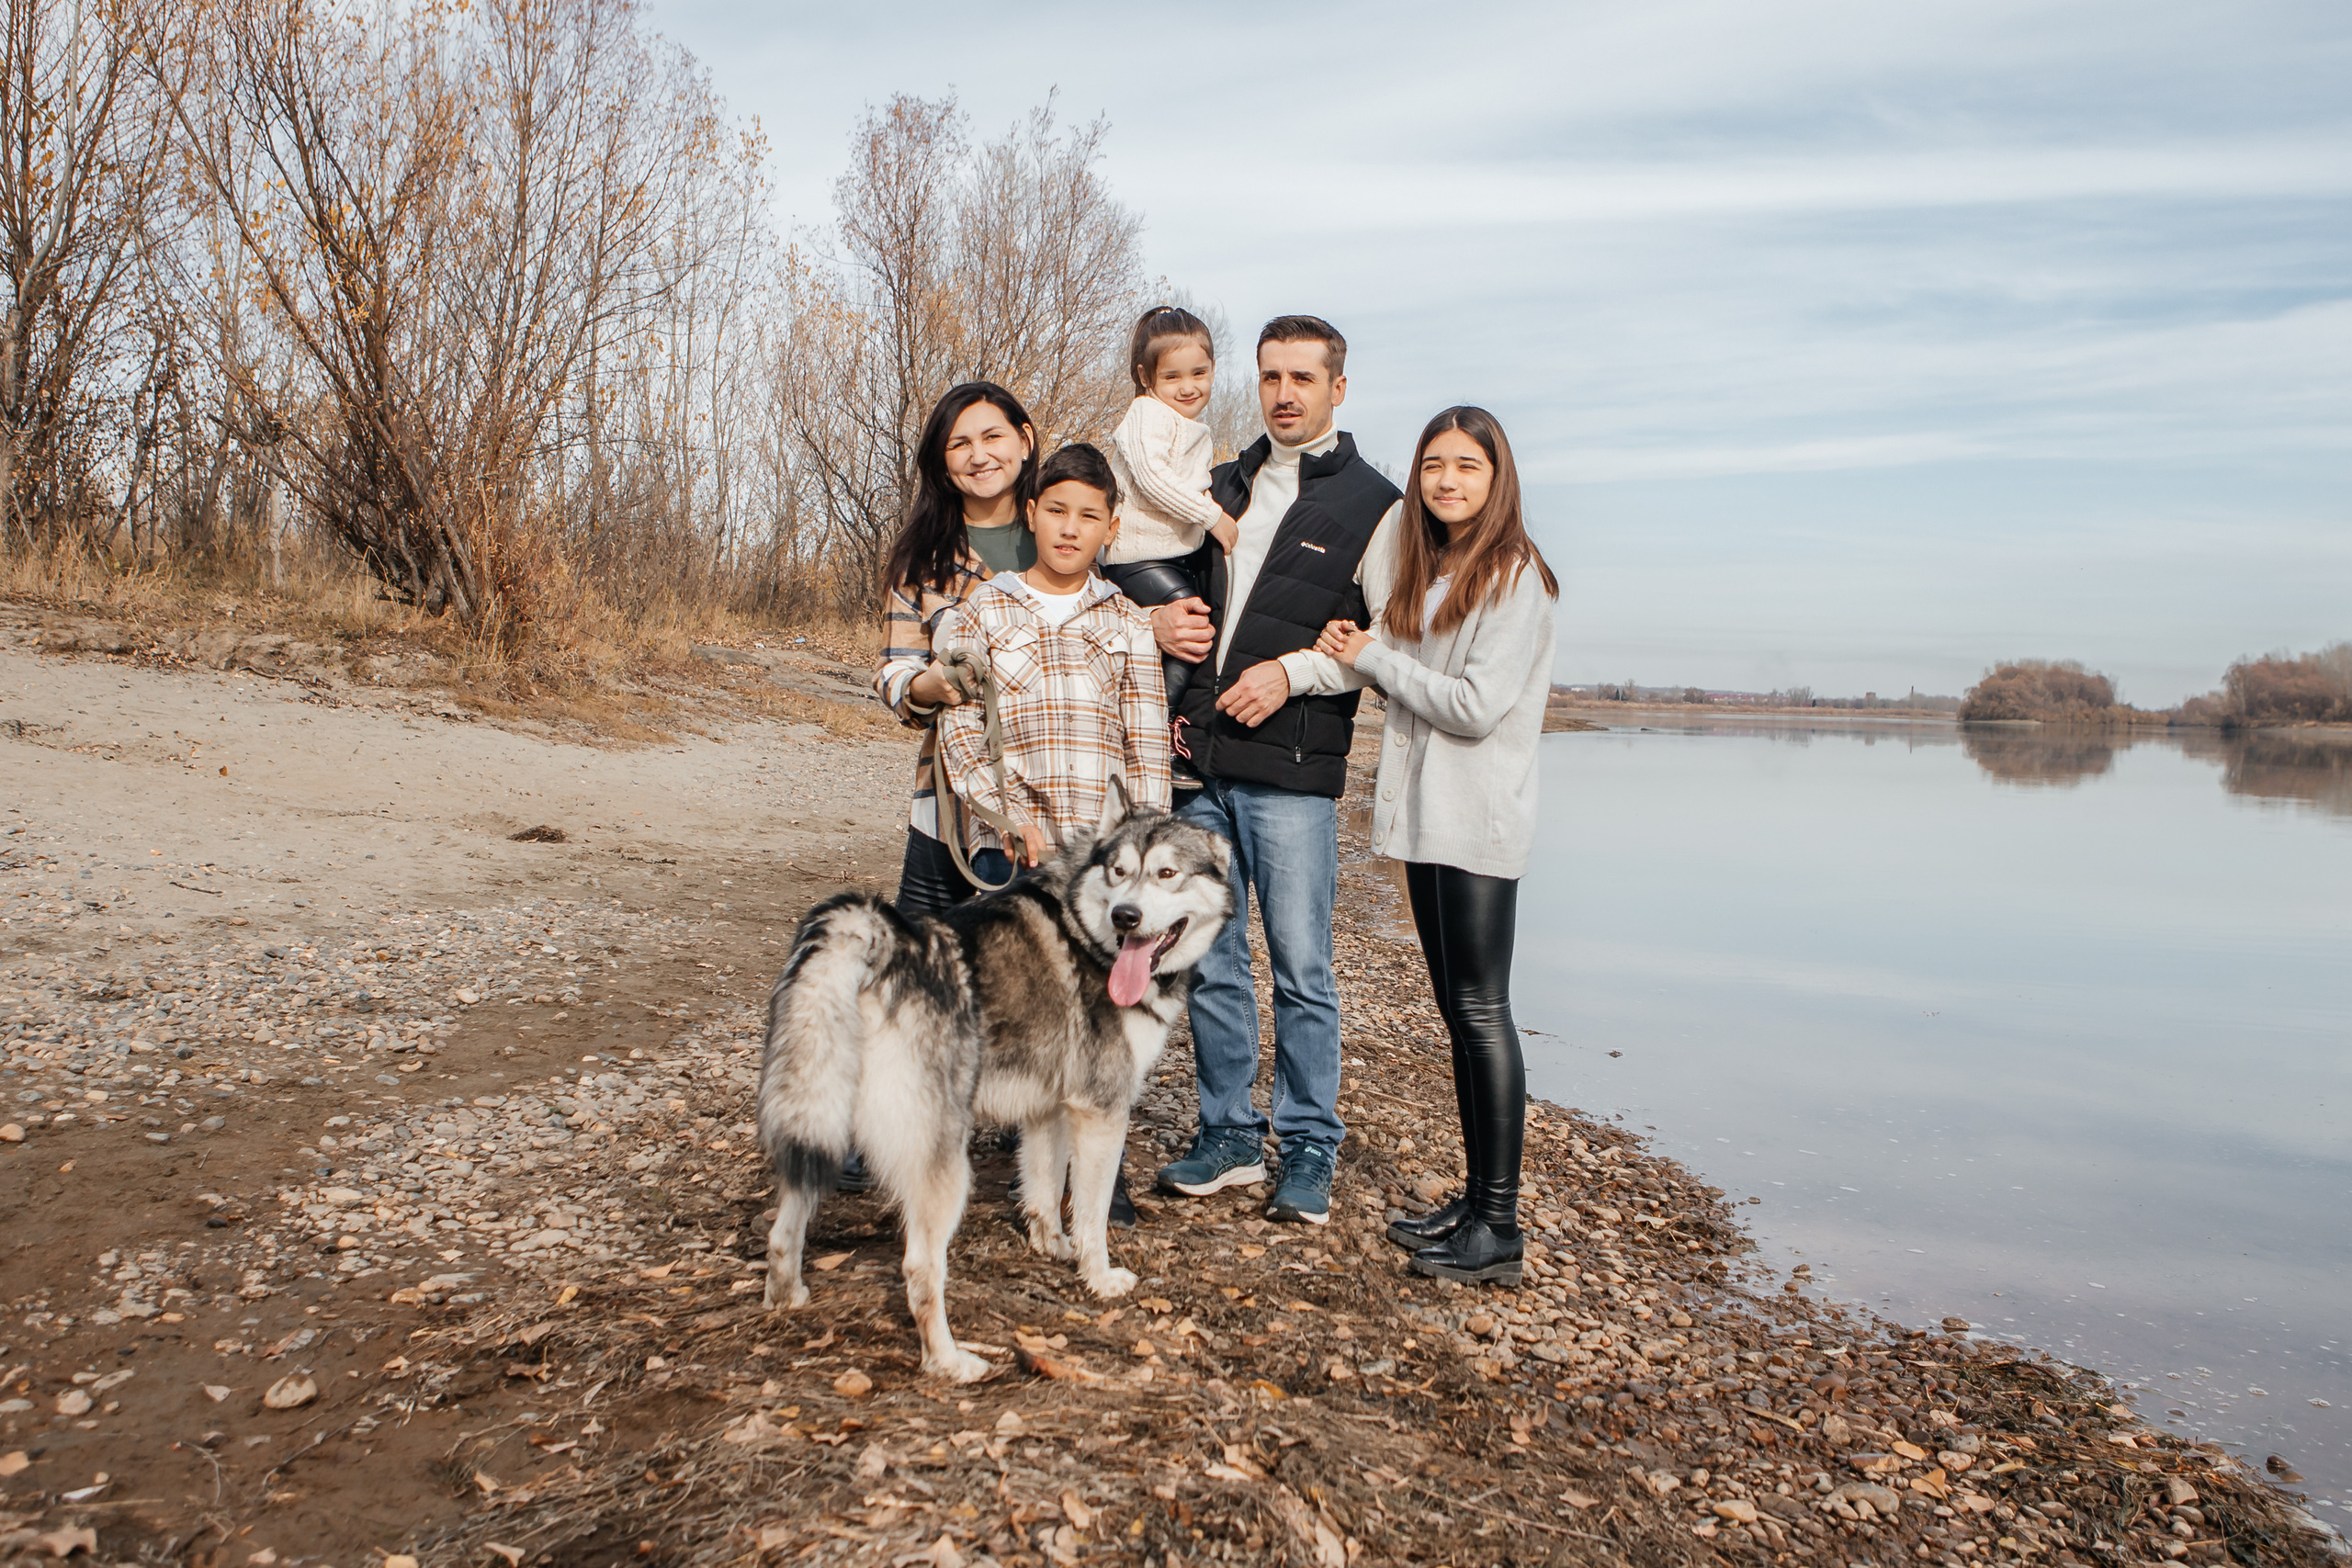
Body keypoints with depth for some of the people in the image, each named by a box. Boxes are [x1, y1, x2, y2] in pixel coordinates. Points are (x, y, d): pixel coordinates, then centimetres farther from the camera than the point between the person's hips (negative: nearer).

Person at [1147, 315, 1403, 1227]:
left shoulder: (1372, 504, 2)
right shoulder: (1223, 486, 18)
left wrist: (1292, 671, -14)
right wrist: (1161, 620, 3)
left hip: (1291, 771, -5)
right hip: (1200, 758, 5)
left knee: (1301, 969, 0)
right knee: (1209, 960, 10)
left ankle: (1309, 1151, 14)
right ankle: (1229, 1136, 23)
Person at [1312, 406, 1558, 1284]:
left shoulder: (1514, 575, -10)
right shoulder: (1425, 570, 16)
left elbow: (1477, 707, -17)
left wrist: (1375, 657, -9)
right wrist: (1362, 658, 2)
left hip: (1478, 824, -8)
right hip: (1425, 817, 8)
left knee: (1481, 1012, -6)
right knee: (1456, 1013, 11)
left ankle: (1499, 1229, 0)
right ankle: (1475, 1199, 20)